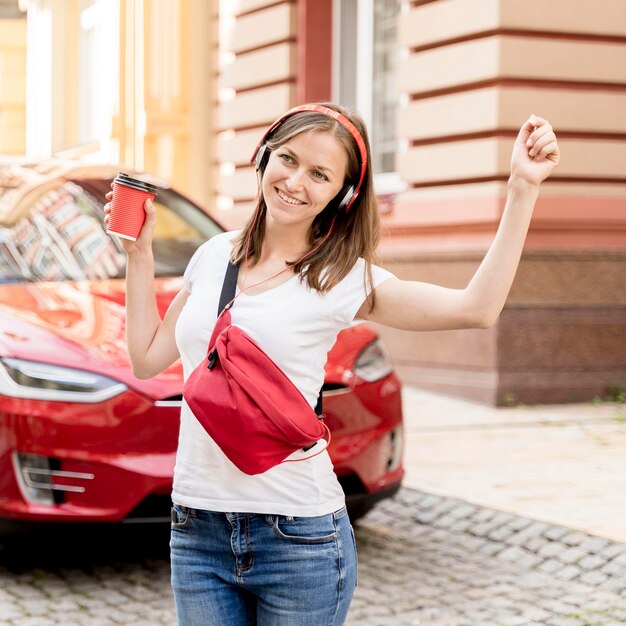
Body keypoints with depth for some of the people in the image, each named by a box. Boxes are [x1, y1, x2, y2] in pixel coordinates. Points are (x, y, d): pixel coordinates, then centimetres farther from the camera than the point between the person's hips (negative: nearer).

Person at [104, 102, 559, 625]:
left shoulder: (344, 280, -5)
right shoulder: (213, 256, 9)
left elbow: (478, 307, -14)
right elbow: (147, 358, 15)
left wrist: (523, 188, -16)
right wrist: (139, 251, 13)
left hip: (298, 537, -4)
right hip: (197, 529, 4)